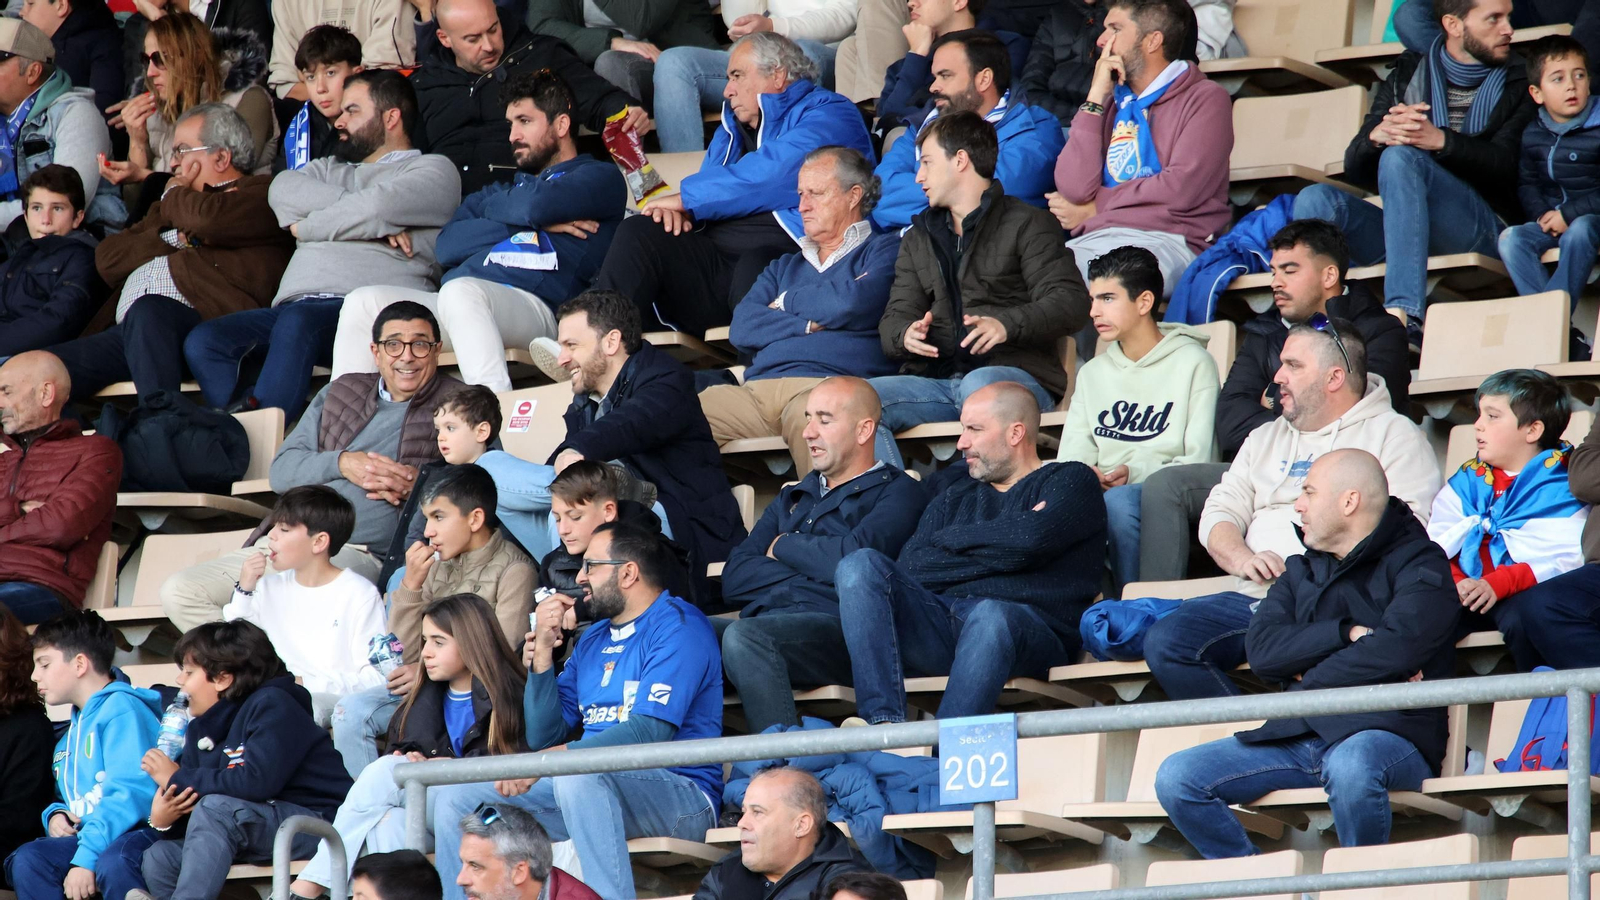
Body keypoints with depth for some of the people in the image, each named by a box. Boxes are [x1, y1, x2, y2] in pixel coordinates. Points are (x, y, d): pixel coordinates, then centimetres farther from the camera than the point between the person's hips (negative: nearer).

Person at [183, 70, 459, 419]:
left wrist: (305, 227, 8)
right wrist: (364, 216, -1)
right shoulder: (330, 169, 34)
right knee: (203, 341, -20)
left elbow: (378, 207, -6)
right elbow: (283, 190, 10)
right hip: (294, 306, 7)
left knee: (297, 323, -39)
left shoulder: (432, 169, 15)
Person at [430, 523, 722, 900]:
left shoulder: (677, 626, -7)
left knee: (578, 774, -39)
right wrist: (543, 651, 3)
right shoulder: (594, 639, 19)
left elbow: (649, 732, -20)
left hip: (679, 794, -8)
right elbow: (544, 737, 15)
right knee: (455, 794, 2)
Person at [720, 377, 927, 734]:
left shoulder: (896, 492, 11)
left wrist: (784, 547, 9)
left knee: (743, 637, -36)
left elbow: (853, 558, -9)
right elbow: (733, 580, 16)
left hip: (838, 628, -6)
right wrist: (813, 568, 2)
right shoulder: (792, 499, 31)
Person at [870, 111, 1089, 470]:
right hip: (936, 379, 5)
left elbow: (1071, 302, -6)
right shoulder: (918, 239, 28)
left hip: (1015, 374, -5)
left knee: (980, 385, -40)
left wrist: (1006, 325, -24)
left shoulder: (1026, 224, 7)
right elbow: (896, 316, 18)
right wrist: (905, 334, -8)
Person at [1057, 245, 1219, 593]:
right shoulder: (1093, 373, 23)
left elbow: (1198, 461, -4)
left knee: (1120, 501, -39)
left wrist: (1136, 473, -18)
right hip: (1099, 492, 4)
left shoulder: (1192, 363, 4)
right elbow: (1071, 457, 14)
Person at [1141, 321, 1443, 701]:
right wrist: (1242, 559, -3)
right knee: (1165, 641, -20)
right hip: (1254, 597, 6)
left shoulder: (1394, 435, 8)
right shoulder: (1265, 439, 28)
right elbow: (1219, 513, 20)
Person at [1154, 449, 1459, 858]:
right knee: (1176, 778, -12)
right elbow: (1263, 649, 6)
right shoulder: (1303, 571, 25)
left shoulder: (1418, 563, 5)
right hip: (1296, 739, 6)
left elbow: (1397, 648, -14)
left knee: (1350, 766, -42)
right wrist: (1347, 634, -7)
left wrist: (1310, 679, -4)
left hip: (1384, 731, -6)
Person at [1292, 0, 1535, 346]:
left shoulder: (1517, 83, 11)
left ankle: (1402, 315, -47)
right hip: (1405, 231, 4)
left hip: (1482, 232, -4)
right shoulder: (1405, 77, 18)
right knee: (1316, 200, -22)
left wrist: (1440, 140, -25)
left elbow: (1505, 165, -7)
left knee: (1400, 157, -30)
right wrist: (1377, 135, -15)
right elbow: (1355, 169, 9)